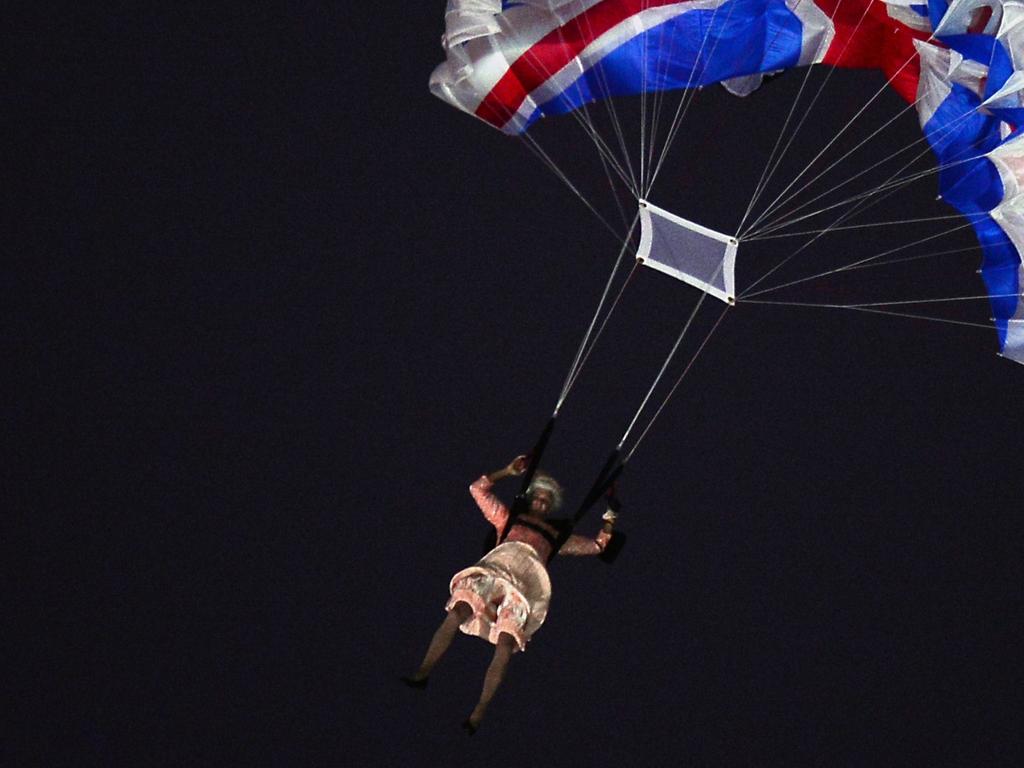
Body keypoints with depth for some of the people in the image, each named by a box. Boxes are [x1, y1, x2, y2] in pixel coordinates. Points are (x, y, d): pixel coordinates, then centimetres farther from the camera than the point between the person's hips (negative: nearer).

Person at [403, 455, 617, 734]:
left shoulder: (555, 535, 36)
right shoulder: (509, 518, 34)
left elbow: (596, 546, 37)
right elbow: (479, 489, 38)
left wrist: (608, 522, 31)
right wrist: (508, 471, 38)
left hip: (524, 586, 0)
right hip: (493, 571, 0)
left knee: (505, 647, -23)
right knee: (456, 615, -29)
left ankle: (478, 714, -25)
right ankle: (423, 672, -29)